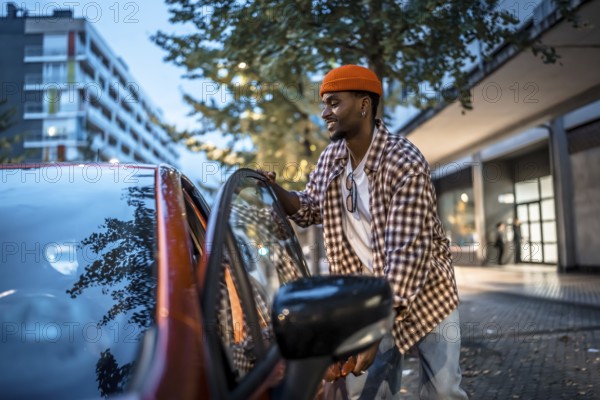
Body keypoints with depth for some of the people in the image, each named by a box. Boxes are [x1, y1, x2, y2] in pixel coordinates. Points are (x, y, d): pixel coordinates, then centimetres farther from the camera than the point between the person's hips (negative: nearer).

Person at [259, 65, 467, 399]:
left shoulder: (405, 162, -24)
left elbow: (407, 252, -29)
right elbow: (311, 208, 11)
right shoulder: (330, 159, -4)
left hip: (426, 291, -4)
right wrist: (275, 191, -11)